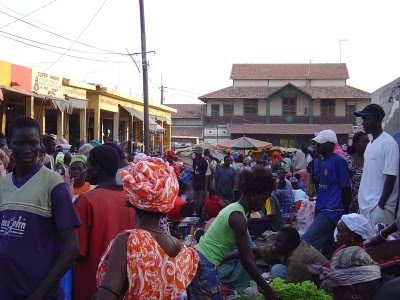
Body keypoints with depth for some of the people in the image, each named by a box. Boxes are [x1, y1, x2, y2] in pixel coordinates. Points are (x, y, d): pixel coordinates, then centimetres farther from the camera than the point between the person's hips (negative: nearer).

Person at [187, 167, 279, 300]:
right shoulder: (238, 217, -19)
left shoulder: (235, 209, 11)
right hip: (203, 267, -10)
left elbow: (246, 251, 15)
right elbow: (246, 260, -17)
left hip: (197, 262, 10)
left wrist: (261, 282, 17)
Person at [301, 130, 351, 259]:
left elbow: (346, 189, -12)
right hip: (323, 210, 9)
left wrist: (345, 213, -9)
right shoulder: (324, 162, 17)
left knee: (306, 242, -19)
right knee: (327, 248, 12)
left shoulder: (338, 161, -11)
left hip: (331, 211, -9)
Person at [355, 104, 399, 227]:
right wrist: (361, 203, 17)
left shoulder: (388, 143, -11)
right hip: (366, 205, 8)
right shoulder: (371, 144, 16)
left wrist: (381, 205, -18)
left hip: (379, 207, -8)